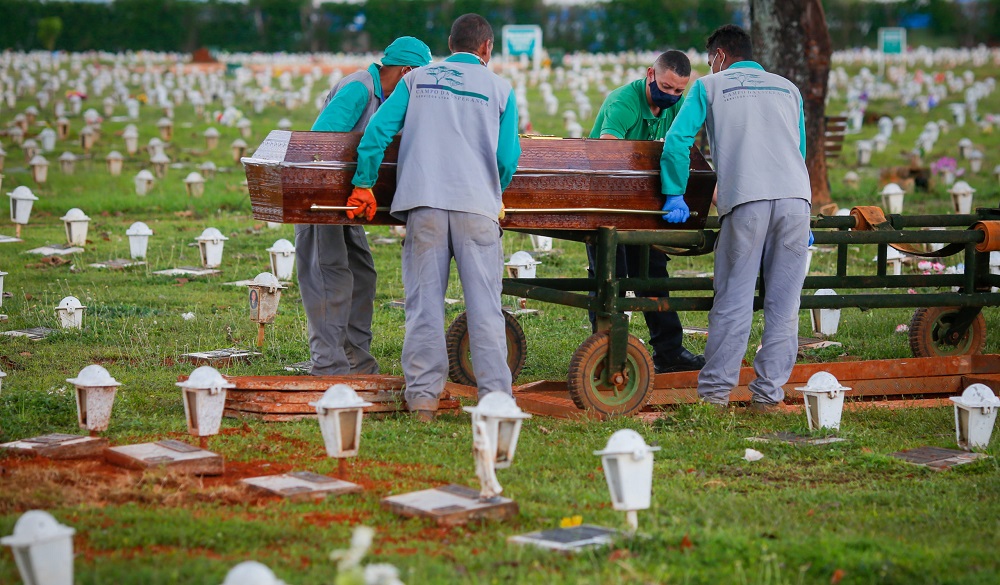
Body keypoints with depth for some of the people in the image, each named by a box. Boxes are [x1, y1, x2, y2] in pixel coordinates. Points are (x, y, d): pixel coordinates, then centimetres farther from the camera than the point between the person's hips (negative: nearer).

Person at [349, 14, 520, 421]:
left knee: (424, 301, 3)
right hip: (477, 205, -1)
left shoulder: (417, 78, 15)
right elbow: (508, 158, 8)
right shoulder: (500, 89, 12)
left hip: (424, 203, 1)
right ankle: (495, 396, -2)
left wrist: (364, 185, 13)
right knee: (484, 305, 0)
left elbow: (377, 130, 7)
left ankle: (423, 396, 0)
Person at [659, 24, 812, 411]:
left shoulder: (709, 86, 15)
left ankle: (715, 391, 2)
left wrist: (675, 196, 15)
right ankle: (769, 393, 5)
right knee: (783, 302, 5)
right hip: (795, 197, 3)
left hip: (745, 201, -3)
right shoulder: (787, 88, 26)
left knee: (733, 301, 0)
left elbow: (676, 142, 7)